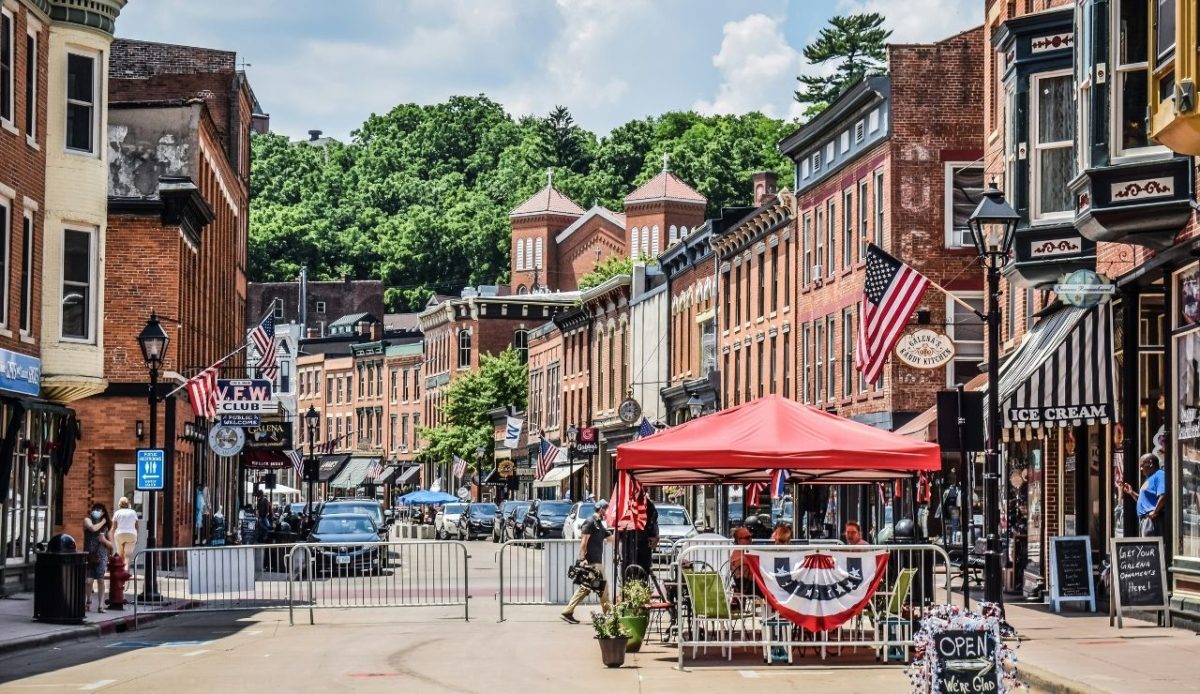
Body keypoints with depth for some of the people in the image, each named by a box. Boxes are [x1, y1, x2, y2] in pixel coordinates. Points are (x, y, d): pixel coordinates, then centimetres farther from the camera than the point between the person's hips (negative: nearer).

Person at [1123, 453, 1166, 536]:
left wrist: (1155, 512, -22)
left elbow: (1163, 495, -24)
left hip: (1152, 518, -11)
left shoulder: (1159, 475, -9)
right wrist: (1131, 493, 20)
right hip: (1145, 518, 11)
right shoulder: (1149, 479, 24)